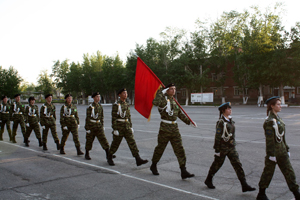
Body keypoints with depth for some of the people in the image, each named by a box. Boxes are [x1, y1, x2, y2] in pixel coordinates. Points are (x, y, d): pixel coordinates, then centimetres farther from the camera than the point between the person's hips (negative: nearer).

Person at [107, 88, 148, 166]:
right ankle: (109, 158, 28)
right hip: (119, 127, -5)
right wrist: (115, 129, -18)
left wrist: (131, 127, 15)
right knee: (115, 144, 7)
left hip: (127, 127, 6)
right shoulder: (116, 105, -9)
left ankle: (138, 160, -12)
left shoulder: (127, 105, 12)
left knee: (132, 142, -6)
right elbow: (113, 118, -13)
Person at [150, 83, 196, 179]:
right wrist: (162, 92, -25)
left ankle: (183, 171, 2)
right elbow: (155, 102, -35)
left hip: (175, 128, 6)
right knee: (160, 148, 8)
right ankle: (153, 166, 31)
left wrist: (189, 122, 20)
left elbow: (179, 113, 24)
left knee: (179, 149, 0)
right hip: (165, 128, -6)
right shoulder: (163, 99, -9)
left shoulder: (173, 100, 14)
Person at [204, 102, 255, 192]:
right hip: (223, 147, -7)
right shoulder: (221, 122, -16)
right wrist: (217, 150, -16)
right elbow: (217, 137, -16)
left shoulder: (230, 120, 9)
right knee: (217, 164, 8)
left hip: (231, 147, 7)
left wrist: (233, 144, 20)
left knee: (238, 164, 1)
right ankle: (208, 180, 29)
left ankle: (244, 185, 3)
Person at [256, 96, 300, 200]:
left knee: (289, 172, 10)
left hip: (282, 151, 8)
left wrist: (287, 149, 17)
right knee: (268, 172, 5)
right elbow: (269, 139, -20)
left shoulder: (277, 118, 11)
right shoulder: (270, 121, -18)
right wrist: (271, 154, -20)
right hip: (274, 151, -8)